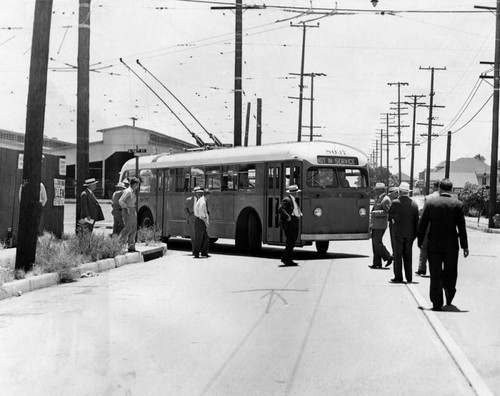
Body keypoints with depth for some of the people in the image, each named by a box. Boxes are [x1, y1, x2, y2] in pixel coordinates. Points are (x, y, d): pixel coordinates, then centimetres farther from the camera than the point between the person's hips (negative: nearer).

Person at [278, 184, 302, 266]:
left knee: (292, 242, 10)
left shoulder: (294, 200, 20)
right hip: (289, 225, -10)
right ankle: (285, 258, -3)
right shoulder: (287, 200, -11)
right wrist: (288, 217, -23)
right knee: (291, 242, -11)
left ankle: (288, 260, 15)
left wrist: (299, 214, 19)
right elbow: (280, 209, -25)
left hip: (295, 225, 10)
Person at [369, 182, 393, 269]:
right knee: (375, 243, 6)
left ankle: (388, 257, 4)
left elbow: (386, 211, -21)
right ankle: (377, 263, 8)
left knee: (377, 243, -10)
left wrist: (376, 212, -28)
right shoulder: (378, 199, 18)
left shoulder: (386, 199, -11)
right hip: (375, 225, 9)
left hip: (380, 226, -9)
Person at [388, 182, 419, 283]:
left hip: (398, 232, -3)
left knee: (398, 255, 2)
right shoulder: (414, 204, 1)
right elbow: (416, 221, 4)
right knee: (408, 255, 10)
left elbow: (389, 217, -2)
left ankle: (398, 277, 2)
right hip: (410, 233, 3)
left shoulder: (395, 203, -10)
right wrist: (415, 234, 11)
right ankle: (408, 277, 12)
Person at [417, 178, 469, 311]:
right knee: (450, 273, 17)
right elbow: (461, 227, -5)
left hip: (434, 245, 0)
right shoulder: (457, 204, -4)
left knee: (435, 275, 4)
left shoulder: (430, 203, -3)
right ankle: (449, 298, 26)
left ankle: (437, 303, 3)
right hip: (451, 246, 0)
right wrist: (465, 246, 1)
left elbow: (422, 224, 0)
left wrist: (420, 241, 10)